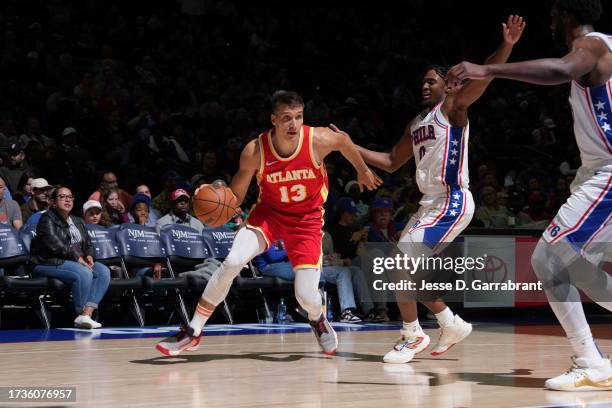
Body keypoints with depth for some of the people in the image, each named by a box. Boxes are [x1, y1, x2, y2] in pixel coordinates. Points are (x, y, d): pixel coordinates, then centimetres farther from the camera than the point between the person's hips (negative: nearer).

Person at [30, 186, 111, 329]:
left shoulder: (77, 221, 22)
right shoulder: (47, 219, -3)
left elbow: (88, 244, 24)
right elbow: (55, 244, -16)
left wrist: (89, 256, 0)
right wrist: (77, 258, -20)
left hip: (78, 262, 8)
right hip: (50, 262, -8)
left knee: (103, 271, -18)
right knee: (84, 273, -34)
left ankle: (87, 314, -29)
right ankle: (80, 314, -23)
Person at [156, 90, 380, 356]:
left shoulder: (318, 140, -23)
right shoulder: (255, 151, -22)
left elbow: (344, 141, 2)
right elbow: (236, 196, -10)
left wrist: (362, 170, 18)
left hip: (307, 218, 0)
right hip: (269, 211, 0)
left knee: (306, 296, -10)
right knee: (233, 261, -25)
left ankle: (318, 320, 31)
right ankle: (193, 332, -13)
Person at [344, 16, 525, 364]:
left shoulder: (452, 107, -5)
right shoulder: (416, 124, 19)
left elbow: (481, 79, -22)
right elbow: (391, 163, 26)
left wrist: (507, 45, -38)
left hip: (453, 202, -9)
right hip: (430, 204, 9)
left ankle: (413, 336, -5)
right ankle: (452, 324, 24)